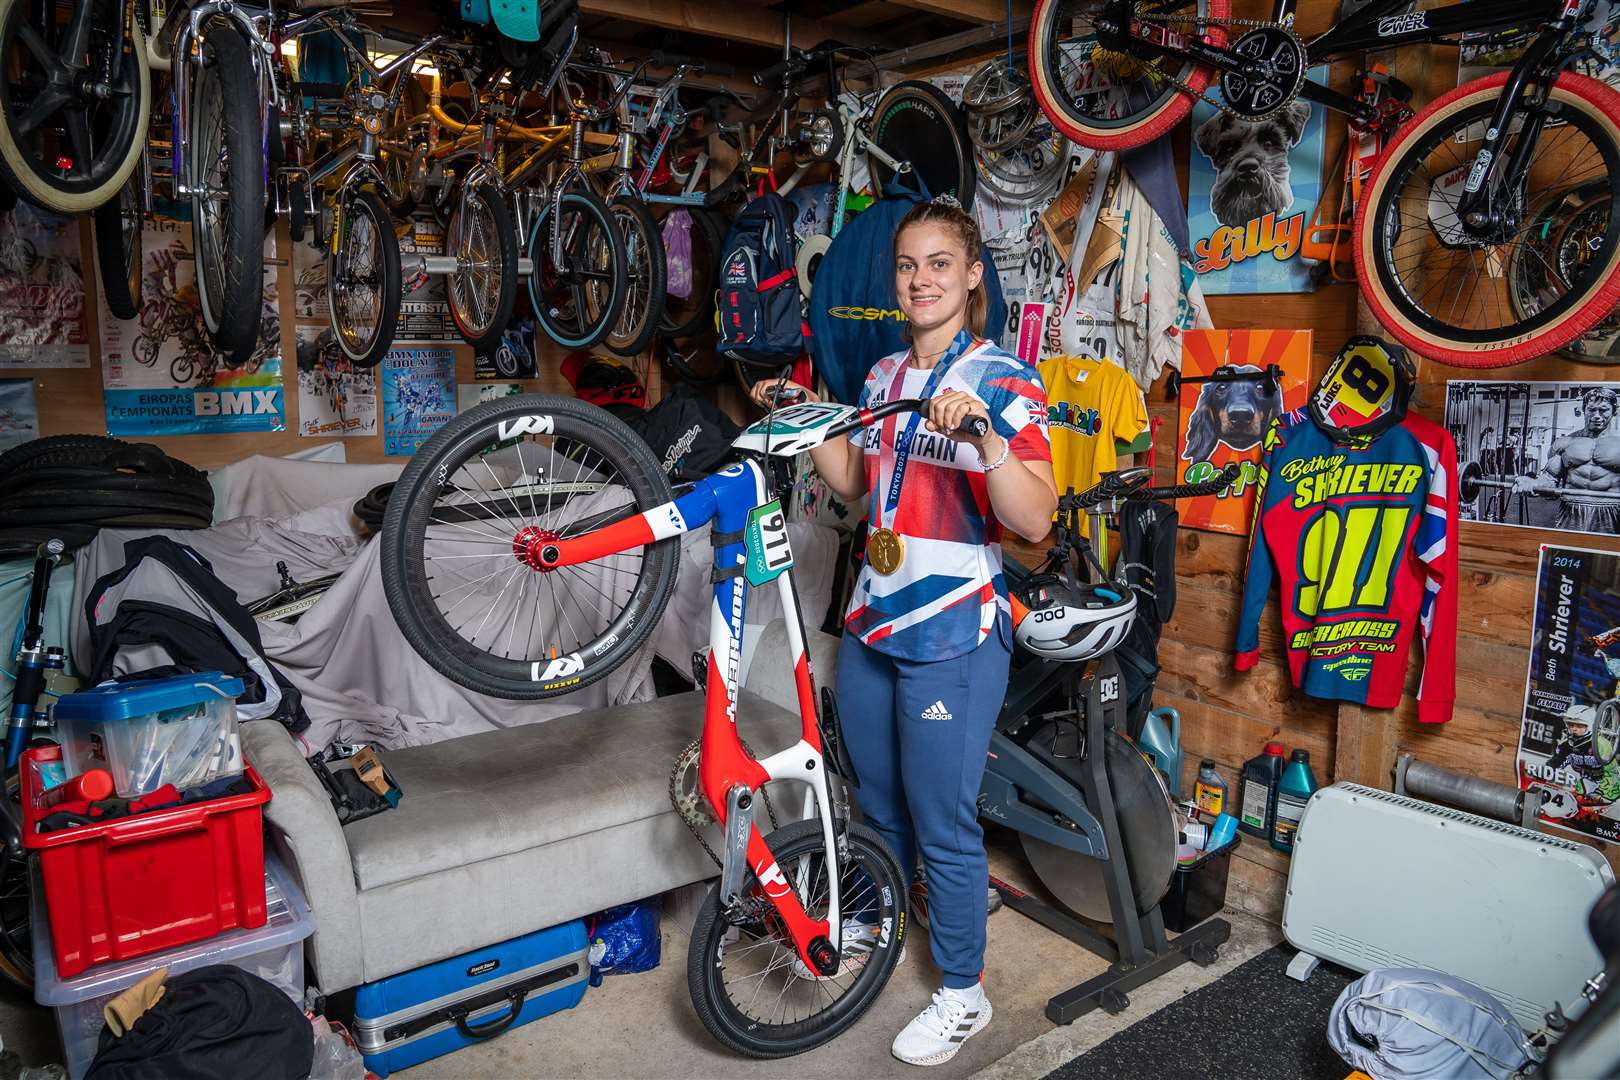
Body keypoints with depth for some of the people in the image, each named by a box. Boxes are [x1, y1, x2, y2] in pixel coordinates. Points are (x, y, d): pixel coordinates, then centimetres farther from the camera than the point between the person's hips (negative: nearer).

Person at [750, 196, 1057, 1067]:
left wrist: (984, 433, -34)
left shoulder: (1004, 381, -11)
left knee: (942, 823, 4)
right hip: (872, 621, 7)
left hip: (953, 635, -6)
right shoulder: (884, 375, 9)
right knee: (878, 801, 23)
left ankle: (963, 994, 25)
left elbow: (1035, 521, -21)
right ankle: (869, 926, 47)